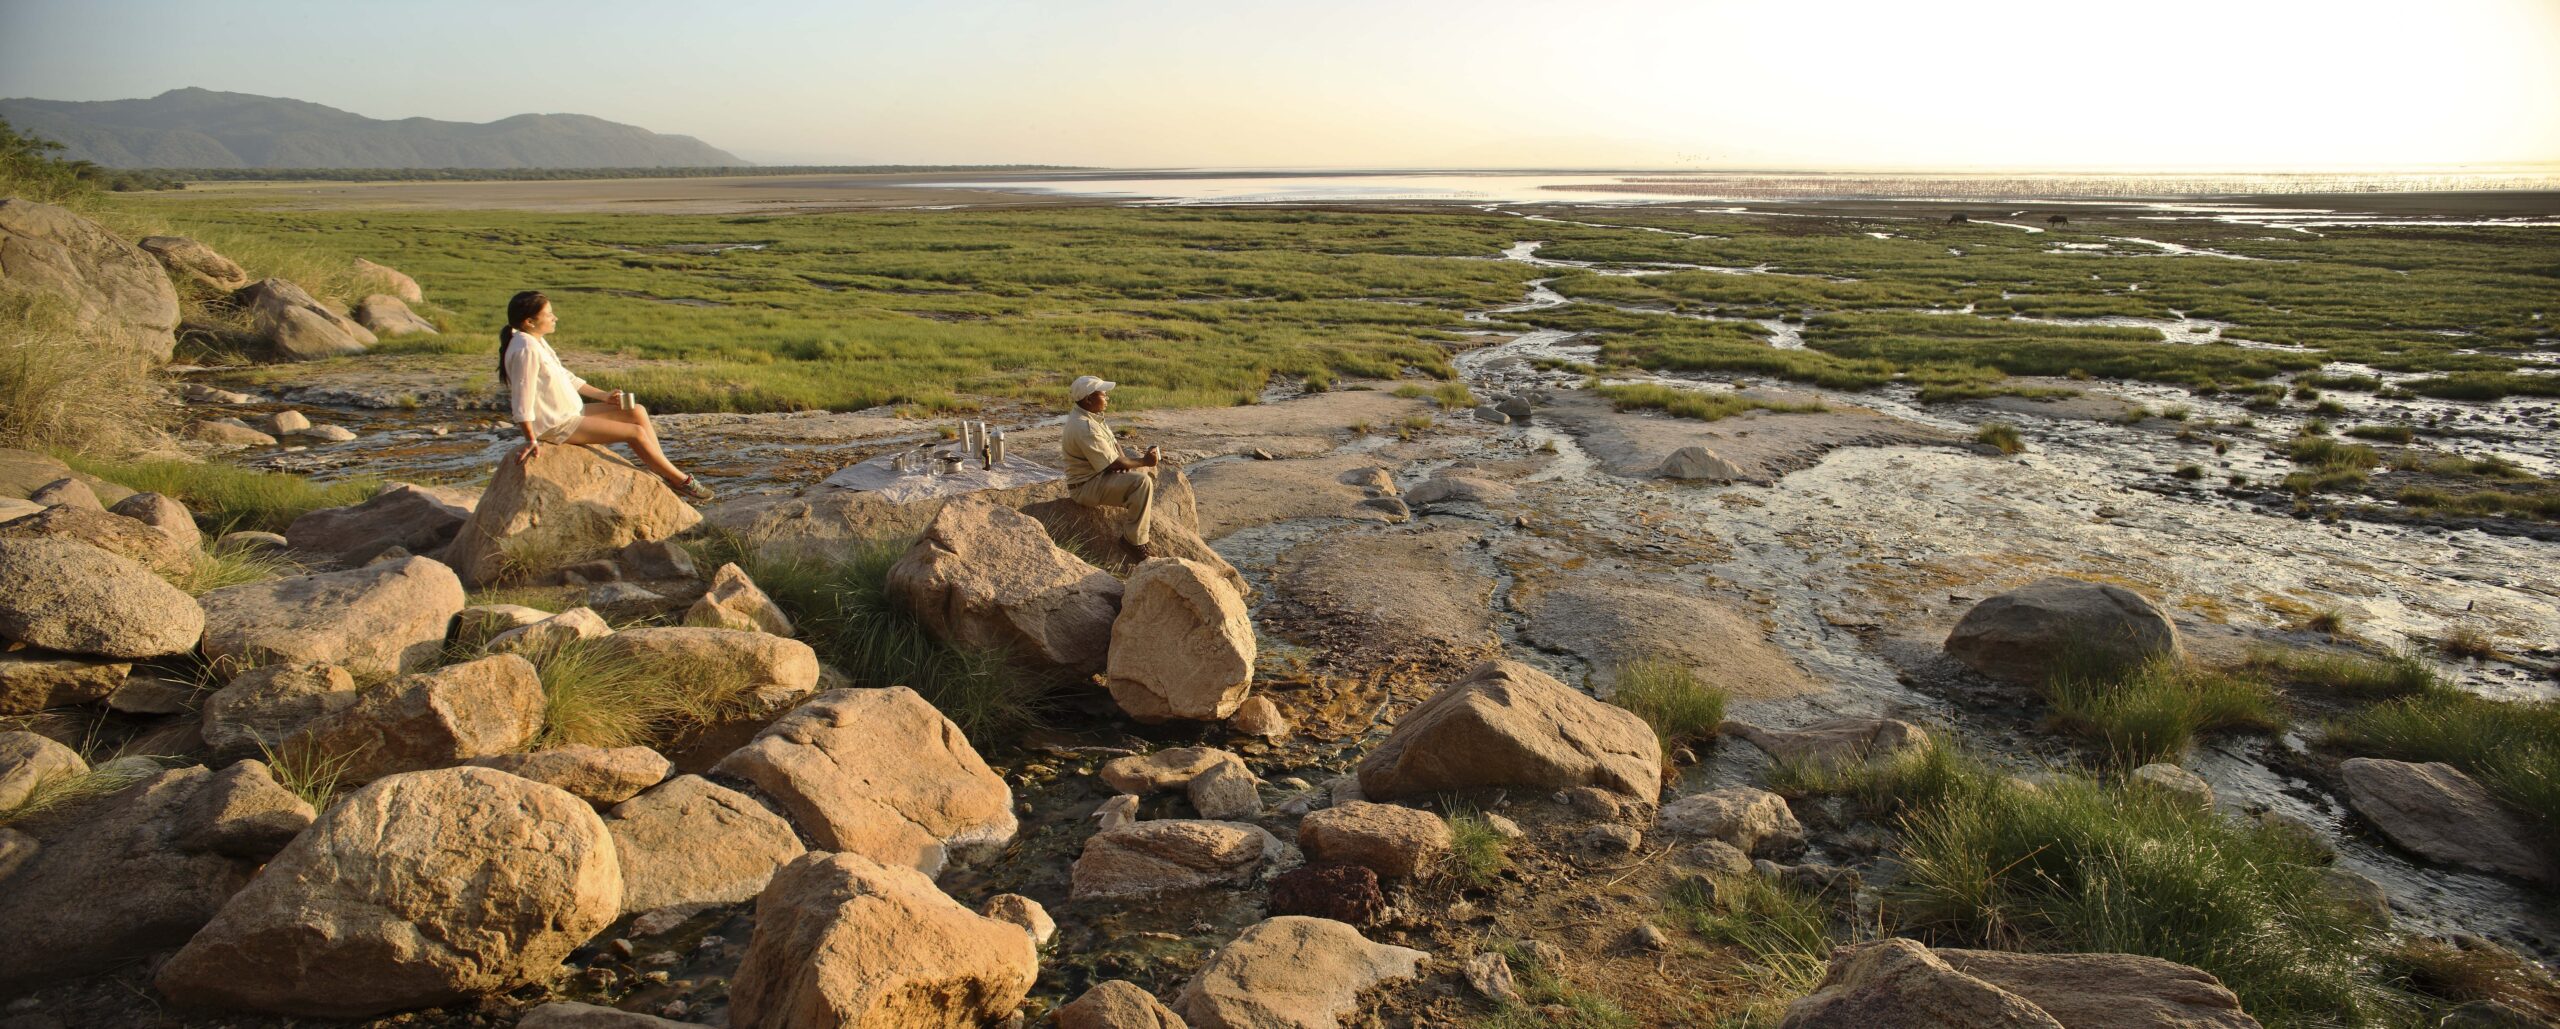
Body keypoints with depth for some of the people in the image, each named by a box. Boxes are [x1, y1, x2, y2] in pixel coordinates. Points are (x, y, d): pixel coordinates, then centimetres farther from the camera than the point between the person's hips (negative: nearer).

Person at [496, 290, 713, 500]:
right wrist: (531, 441, -23)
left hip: (572, 413, 11)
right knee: (636, 433, -11)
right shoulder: (526, 349, -23)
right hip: (555, 426, -11)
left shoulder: (537, 342, 9)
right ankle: (681, 481, 2)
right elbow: (523, 399, -25)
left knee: (637, 412, 6)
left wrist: (603, 396, 13)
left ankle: (665, 475, 2)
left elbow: (564, 377, 18)